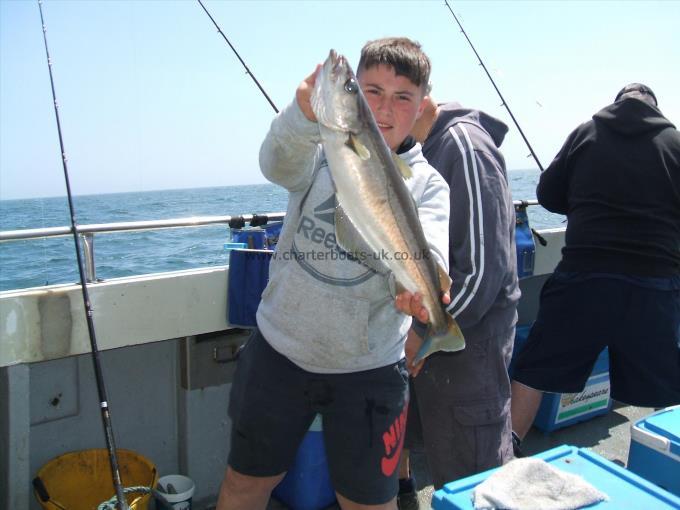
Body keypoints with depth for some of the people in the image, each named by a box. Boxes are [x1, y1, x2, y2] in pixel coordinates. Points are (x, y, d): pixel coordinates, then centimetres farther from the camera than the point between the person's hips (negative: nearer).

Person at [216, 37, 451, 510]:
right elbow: (279, 165, -26)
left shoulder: (428, 185, -2)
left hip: (368, 369, 0)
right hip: (280, 350, 1)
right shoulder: (322, 149, -3)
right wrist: (306, 112, -47)